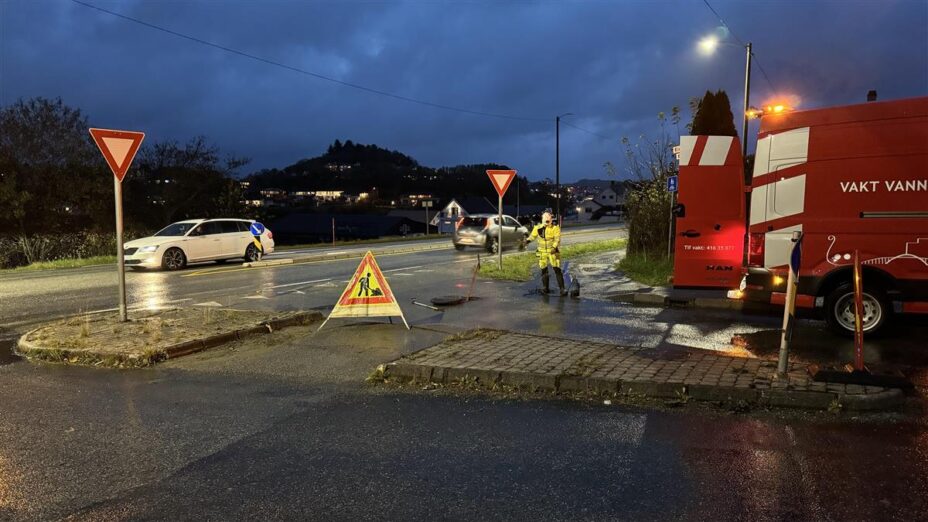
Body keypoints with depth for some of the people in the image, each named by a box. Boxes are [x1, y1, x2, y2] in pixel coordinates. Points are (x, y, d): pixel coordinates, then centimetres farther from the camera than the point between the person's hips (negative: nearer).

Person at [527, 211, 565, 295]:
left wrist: (554, 247, -34)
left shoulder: (555, 228, -9)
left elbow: (557, 239, -18)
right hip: (542, 252, 4)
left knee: (557, 269, -9)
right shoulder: (538, 227, 3)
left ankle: (562, 289, -7)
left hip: (553, 251, -4)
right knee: (544, 270, 8)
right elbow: (532, 236, 16)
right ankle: (545, 288, 21)